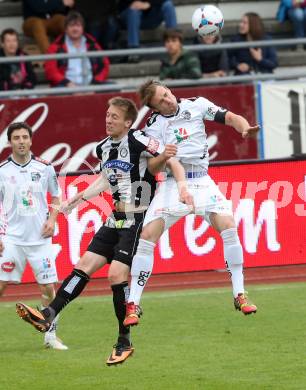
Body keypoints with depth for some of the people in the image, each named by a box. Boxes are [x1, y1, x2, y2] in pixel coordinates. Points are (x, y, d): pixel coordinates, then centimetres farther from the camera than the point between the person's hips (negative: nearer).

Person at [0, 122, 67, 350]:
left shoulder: (44, 168, 3)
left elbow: (56, 197, 14)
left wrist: (52, 220, -3)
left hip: (40, 237, 1)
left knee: (48, 287, 1)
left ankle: (51, 336, 14)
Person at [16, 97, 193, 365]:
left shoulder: (137, 141, -15)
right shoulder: (103, 148, 10)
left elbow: (172, 159, -12)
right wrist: (80, 198, 22)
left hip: (138, 220, -8)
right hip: (116, 220, 8)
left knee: (117, 274, -14)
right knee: (85, 265, -2)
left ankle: (125, 342, -4)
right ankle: (48, 316, -8)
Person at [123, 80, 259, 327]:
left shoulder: (196, 105, 2)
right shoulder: (154, 126, -1)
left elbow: (231, 118, -1)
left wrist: (245, 128, -23)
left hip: (201, 181, 1)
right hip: (171, 184, 0)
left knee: (228, 226, -19)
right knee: (148, 235, -13)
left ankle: (240, 295, -10)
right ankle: (133, 305, -6)